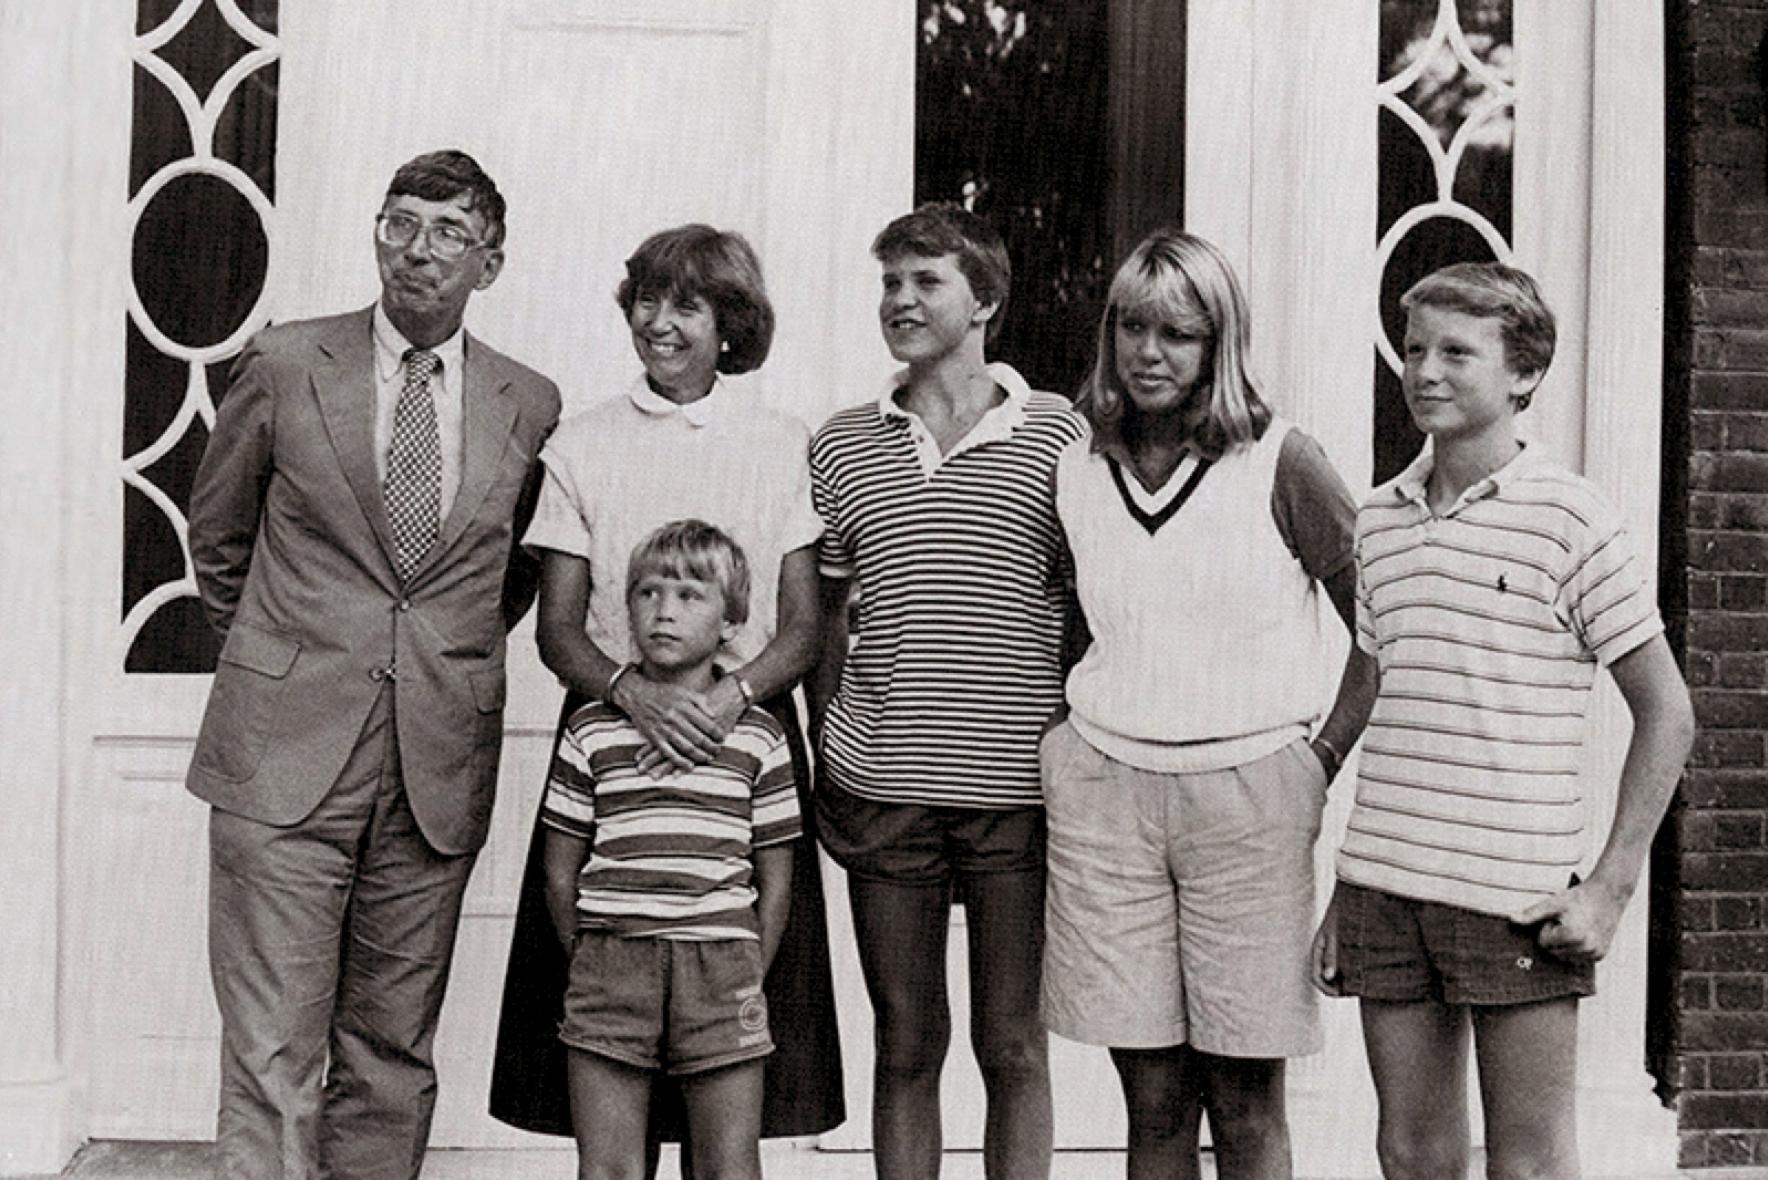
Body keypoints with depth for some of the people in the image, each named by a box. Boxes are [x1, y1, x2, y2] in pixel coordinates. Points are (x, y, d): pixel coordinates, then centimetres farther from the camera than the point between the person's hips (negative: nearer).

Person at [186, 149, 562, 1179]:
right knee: (273, 1064, -6)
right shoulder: (285, 366, 2)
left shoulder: (530, 406, 6)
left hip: (439, 772, 2)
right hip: (286, 755, -2)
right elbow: (219, 534, 15)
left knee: (393, 1058, 8)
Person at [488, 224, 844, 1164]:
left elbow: (803, 628, 4)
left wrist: (734, 693, -17)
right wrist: (634, 691, -17)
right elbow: (558, 629, 3)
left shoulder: (784, 447, 7)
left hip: (745, 733, 0)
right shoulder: (580, 446, 7)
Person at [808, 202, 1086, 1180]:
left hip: (1019, 786, -2)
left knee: (1013, 1047, 5)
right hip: (882, 787, 2)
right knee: (905, 1045, 9)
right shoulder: (841, 445, 9)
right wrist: (825, 764, 10)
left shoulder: (1059, 433, 2)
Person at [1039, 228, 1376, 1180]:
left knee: (1245, 1101, 0)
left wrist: (1323, 757, -2)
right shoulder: (1077, 472, 10)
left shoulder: (1281, 466, -1)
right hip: (1103, 789, 3)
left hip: (1249, 790, -3)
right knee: (1153, 1096, 4)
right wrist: (1066, 743, 12)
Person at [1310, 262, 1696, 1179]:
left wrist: (1611, 887, -8)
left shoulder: (1568, 519, -4)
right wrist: (1345, 895, 15)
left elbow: (1665, 709, -2)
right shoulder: (1378, 519, 11)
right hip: (1383, 889, 5)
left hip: (1517, 891, -4)